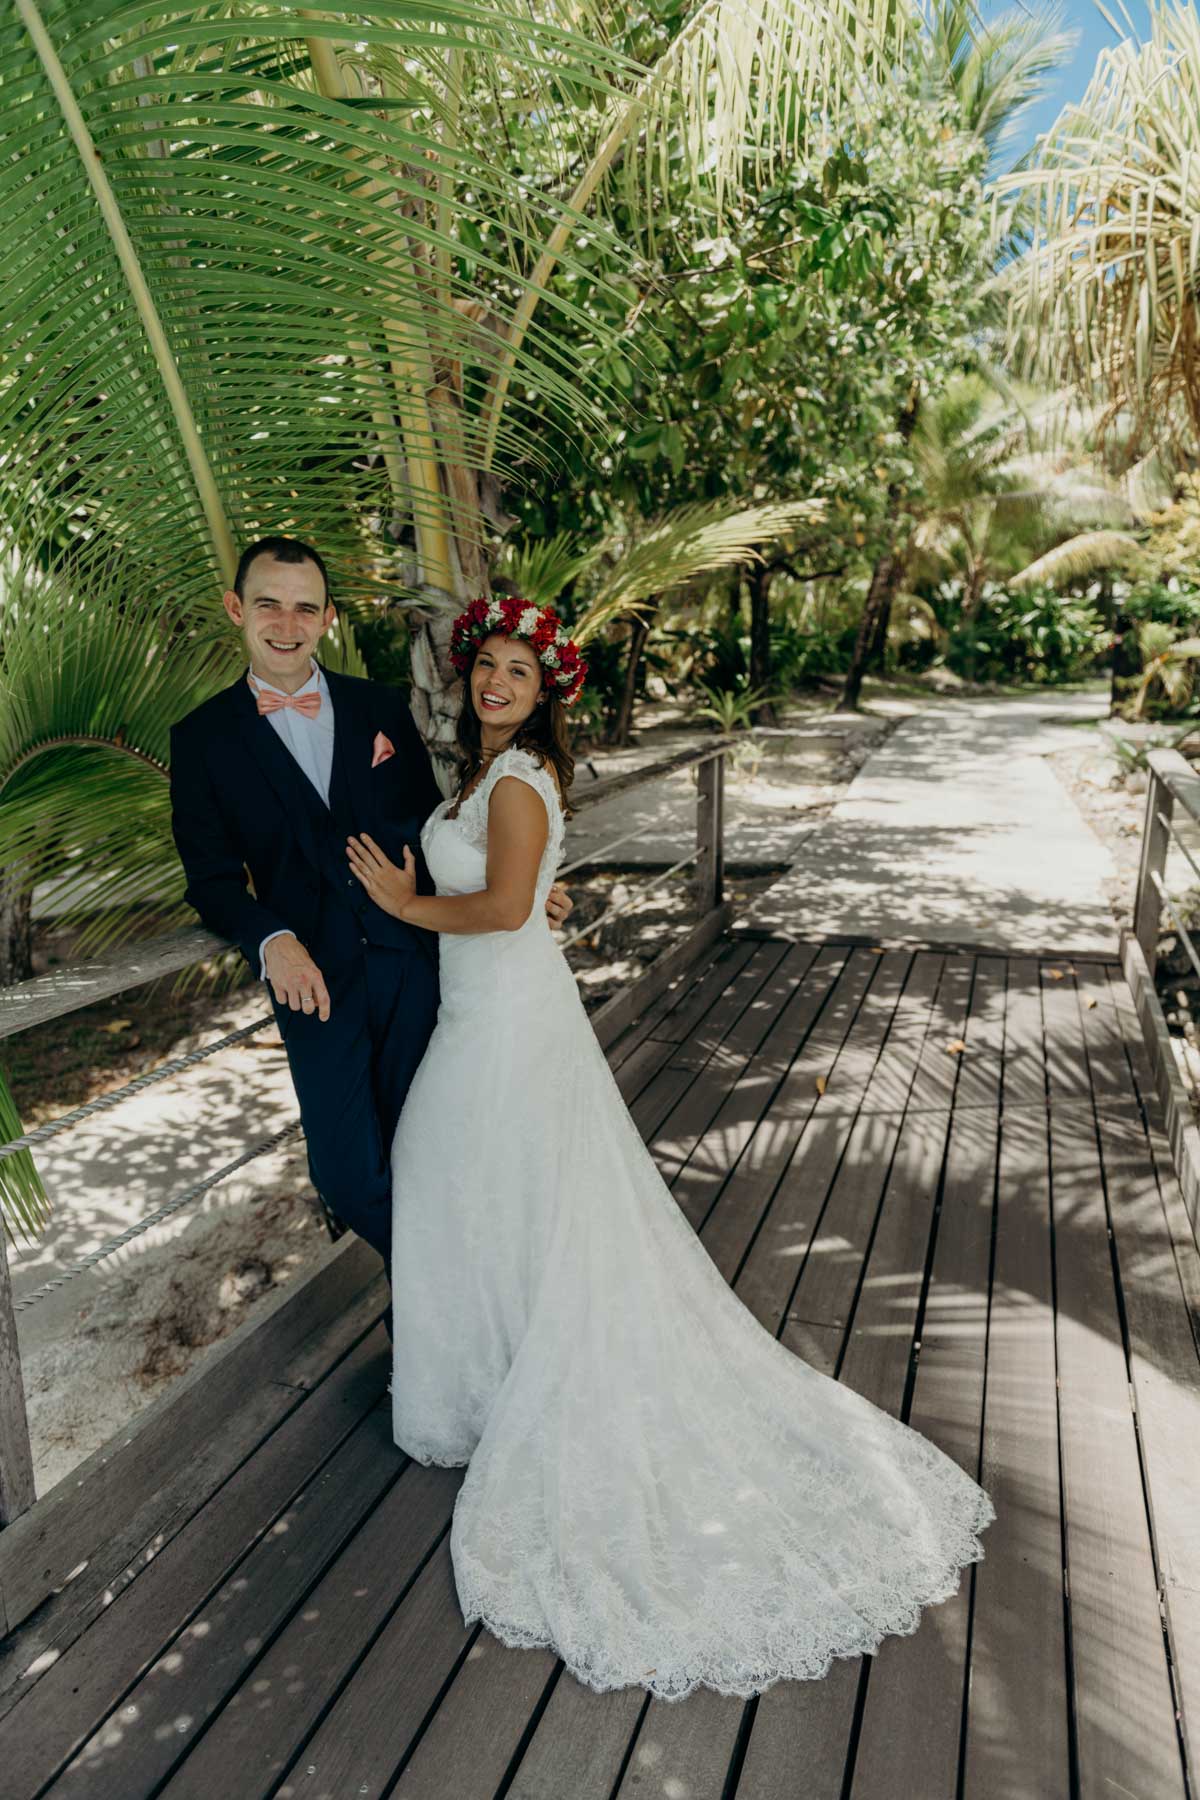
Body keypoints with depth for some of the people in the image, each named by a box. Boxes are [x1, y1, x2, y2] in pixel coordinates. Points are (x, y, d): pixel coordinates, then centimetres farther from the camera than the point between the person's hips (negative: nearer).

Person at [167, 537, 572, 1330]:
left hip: (413, 960, 1)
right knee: (348, 1175, 1)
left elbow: (431, 825, 12)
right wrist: (271, 940, -19)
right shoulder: (204, 737, 1)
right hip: (316, 978, -1)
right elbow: (212, 874, -1)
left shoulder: (381, 707, 6)